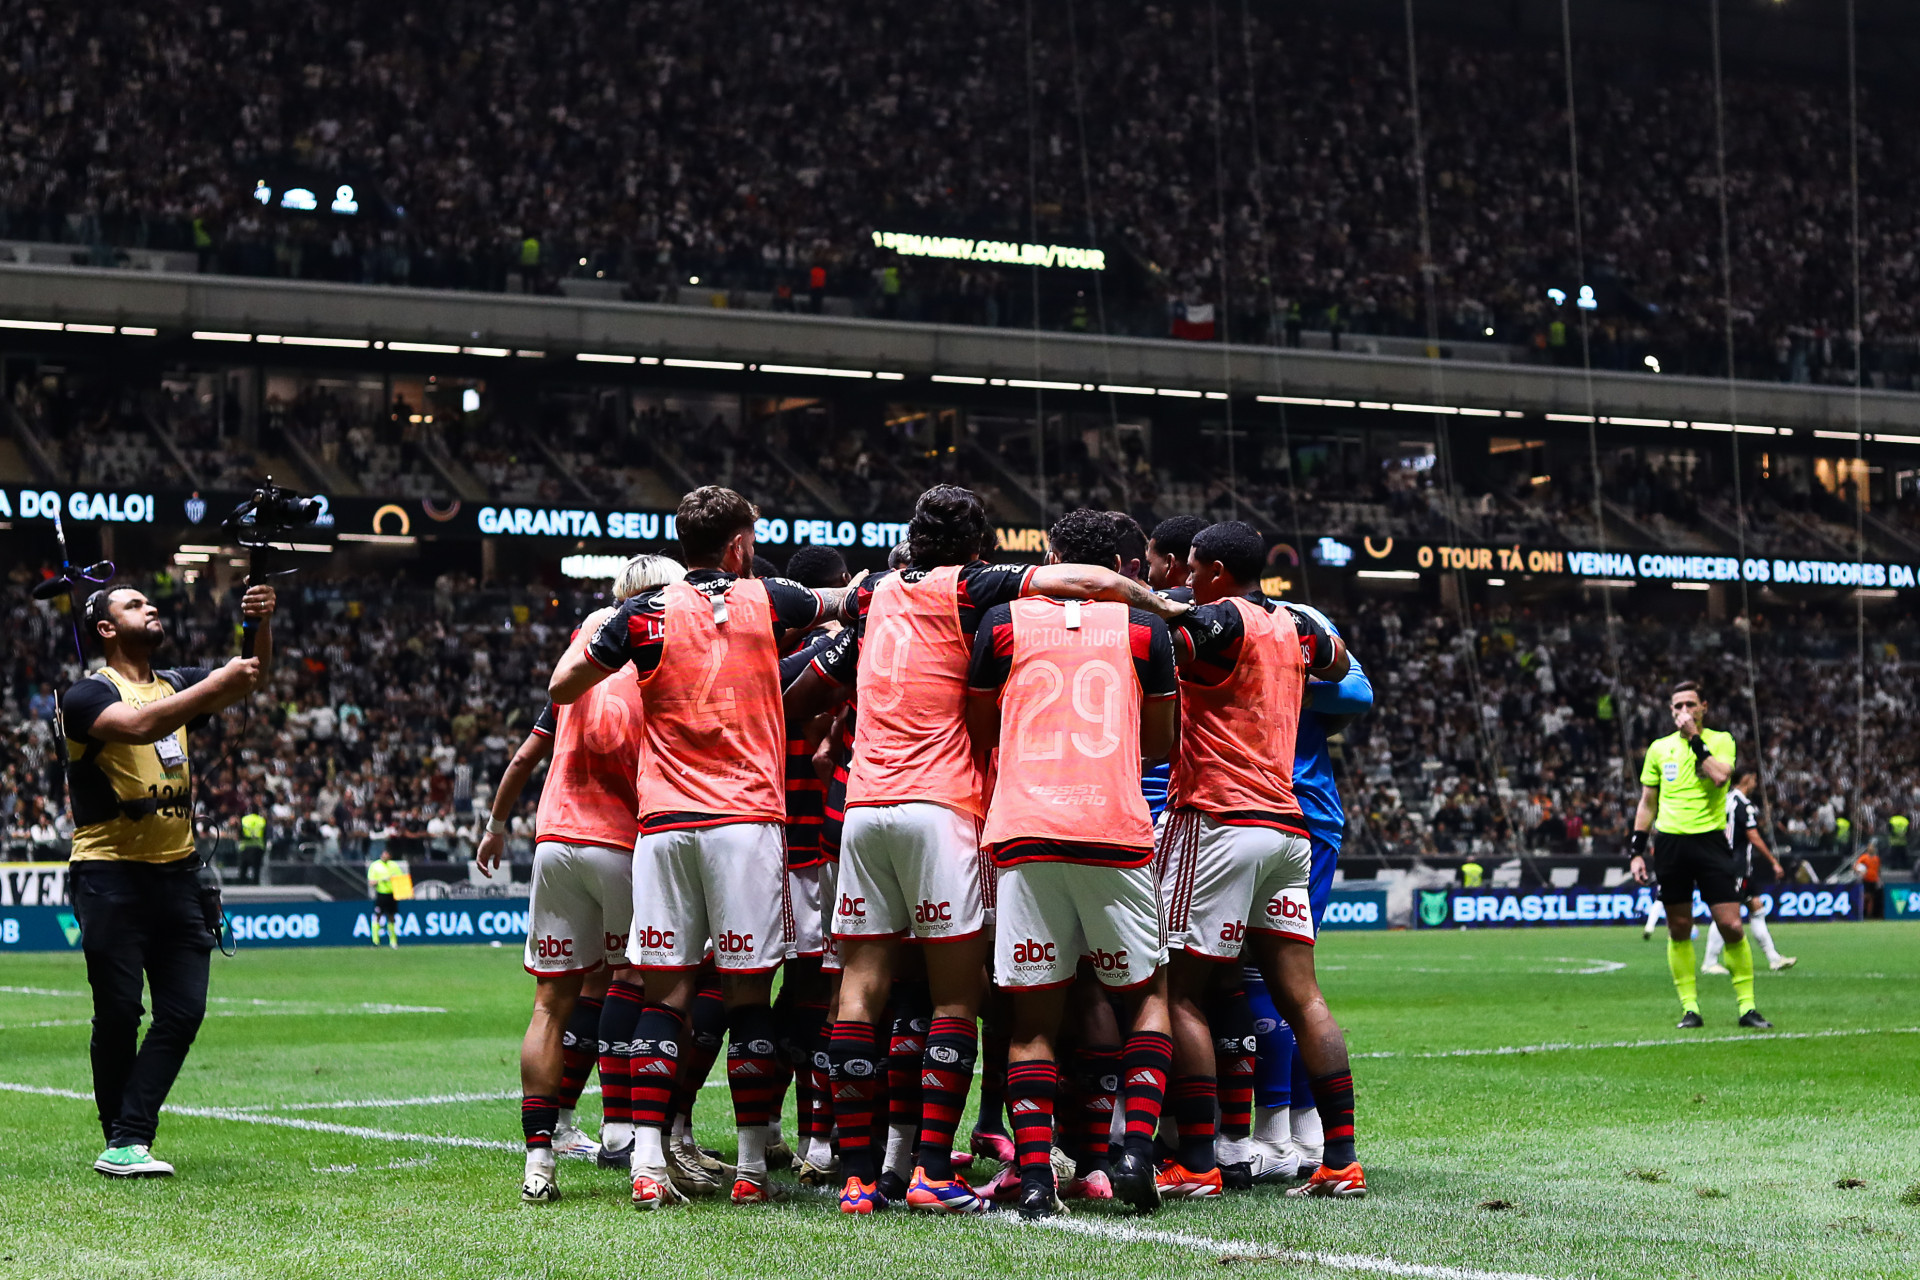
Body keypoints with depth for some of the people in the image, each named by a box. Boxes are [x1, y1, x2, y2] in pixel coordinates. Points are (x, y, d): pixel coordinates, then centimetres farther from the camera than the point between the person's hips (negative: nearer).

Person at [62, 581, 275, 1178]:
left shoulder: (176, 684, 16)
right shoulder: (88, 693, -6)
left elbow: (251, 677, 7)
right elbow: (137, 725, -26)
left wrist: (262, 624, -12)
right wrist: (218, 682, -27)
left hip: (177, 871, 6)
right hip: (110, 875, -6)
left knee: (184, 1010, -3)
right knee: (119, 1013, -4)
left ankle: (129, 1139, -3)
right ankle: (121, 1140, 8)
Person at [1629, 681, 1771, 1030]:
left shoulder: (1720, 740, 3)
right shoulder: (1660, 748, 11)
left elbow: (1720, 777, -17)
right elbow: (1647, 802, 16)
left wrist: (1695, 738, -13)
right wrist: (1637, 851, 11)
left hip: (1710, 841, -2)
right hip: (1670, 842, 3)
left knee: (1731, 926, -8)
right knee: (1679, 930, 3)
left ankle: (1747, 1006, 1)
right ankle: (1689, 1008, 10)